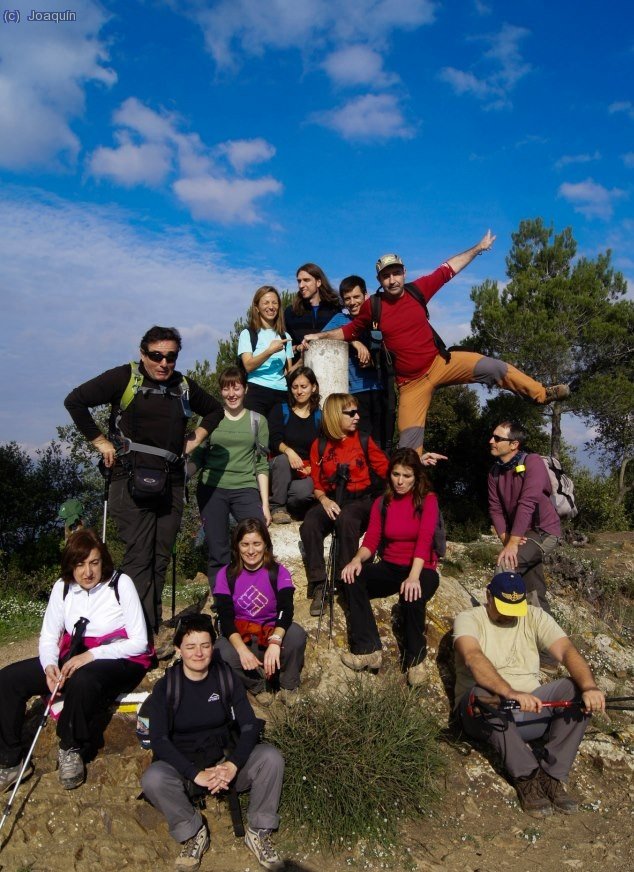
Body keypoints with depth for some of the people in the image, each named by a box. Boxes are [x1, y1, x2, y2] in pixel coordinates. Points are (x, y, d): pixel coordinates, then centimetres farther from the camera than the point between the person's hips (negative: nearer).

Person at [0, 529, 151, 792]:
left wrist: (91, 655, -22)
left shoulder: (121, 584, -12)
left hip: (118, 660, -5)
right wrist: (49, 666, -17)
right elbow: (48, 636, 6)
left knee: (82, 682, -38)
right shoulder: (63, 587, 1)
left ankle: (72, 751, -11)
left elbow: (139, 642, -14)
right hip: (74, 657, 5)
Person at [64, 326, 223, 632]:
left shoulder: (184, 386, 15)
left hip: (170, 483, 5)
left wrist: (194, 440, 16)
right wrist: (100, 442, -6)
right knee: (139, 555, -11)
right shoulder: (124, 377, -1)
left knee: (161, 558, 8)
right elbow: (75, 400, -6)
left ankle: (153, 628, 19)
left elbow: (214, 410, 30)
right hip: (132, 480, -5)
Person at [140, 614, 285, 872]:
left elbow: (250, 726, -7)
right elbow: (159, 740, -16)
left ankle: (258, 832, -3)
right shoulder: (165, 687, -8)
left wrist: (232, 765, -25)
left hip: (226, 761, 1)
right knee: (152, 779, -32)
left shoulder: (226, 678, -4)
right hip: (184, 768, -1)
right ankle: (193, 834, -6)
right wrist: (197, 774, -29)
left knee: (271, 757, -25)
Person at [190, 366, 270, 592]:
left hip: (246, 489, 0)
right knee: (218, 553, 2)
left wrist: (265, 503, 3)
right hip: (212, 490, 1)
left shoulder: (257, 420, 10)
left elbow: (261, 465, 8)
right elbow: (198, 457, 6)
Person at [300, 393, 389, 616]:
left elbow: (387, 470, 4)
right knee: (309, 525, -30)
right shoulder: (320, 445, 7)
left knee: (346, 520, -37)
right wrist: (324, 500, -11)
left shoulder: (363, 440, 5)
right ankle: (318, 586, -24)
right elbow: (317, 484, 9)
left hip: (359, 500, -2)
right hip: (331, 500, 2)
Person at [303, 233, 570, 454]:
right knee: (408, 439, -2)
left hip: (439, 362, 1)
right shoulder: (372, 307, -6)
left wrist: (478, 248, 12)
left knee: (490, 367, -12)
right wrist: (319, 336, -2)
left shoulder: (417, 289, -3)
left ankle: (542, 394, 4)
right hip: (411, 382, -1)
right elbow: (349, 331, 8)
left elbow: (448, 269, 8)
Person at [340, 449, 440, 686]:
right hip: (390, 568, 4)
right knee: (352, 577, -23)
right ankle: (368, 650, -22)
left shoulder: (427, 499, -6)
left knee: (411, 597, -36)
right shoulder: (381, 503, 6)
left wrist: (413, 576, -35)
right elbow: (371, 540, -3)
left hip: (421, 569, -4)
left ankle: (415, 658, -10)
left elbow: (424, 539, -20)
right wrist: (357, 559, -26)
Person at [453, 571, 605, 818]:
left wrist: (590, 687, -31)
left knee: (577, 689, -20)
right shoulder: (469, 619, -6)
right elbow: (473, 658, -28)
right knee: (482, 694, -37)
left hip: (530, 710, 4)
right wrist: (511, 693, -44)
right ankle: (527, 777, -27)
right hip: (485, 714, -3)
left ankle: (552, 775, -19)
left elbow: (567, 651, -10)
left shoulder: (534, 617, 6)